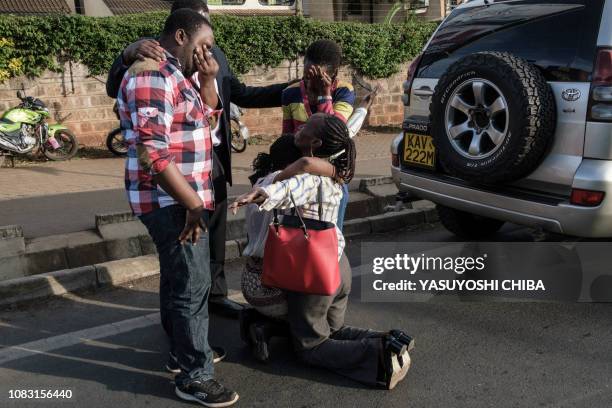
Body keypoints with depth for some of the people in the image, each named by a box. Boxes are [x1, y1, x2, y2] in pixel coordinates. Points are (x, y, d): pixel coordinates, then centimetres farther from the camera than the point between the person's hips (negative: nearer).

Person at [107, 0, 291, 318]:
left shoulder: (215, 54, 8)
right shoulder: (156, 54, -11)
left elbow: (242, 95, 10)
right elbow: (115, 89, -19)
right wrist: (129, 54, -39)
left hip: (214, 159, 6)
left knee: (215, 233, 17)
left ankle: (216, 294, 35)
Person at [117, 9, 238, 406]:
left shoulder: (177, 75, 15)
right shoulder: (151, 75, -18)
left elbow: (205, 123, 21)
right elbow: (152, 152, -25)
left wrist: (208, 79, 6)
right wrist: (193, 203, -21)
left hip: (186, 199, 10)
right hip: (171, 202, -10)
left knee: (195, 280, 19)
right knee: (192, 285, -4)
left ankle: (192, 348, 35)